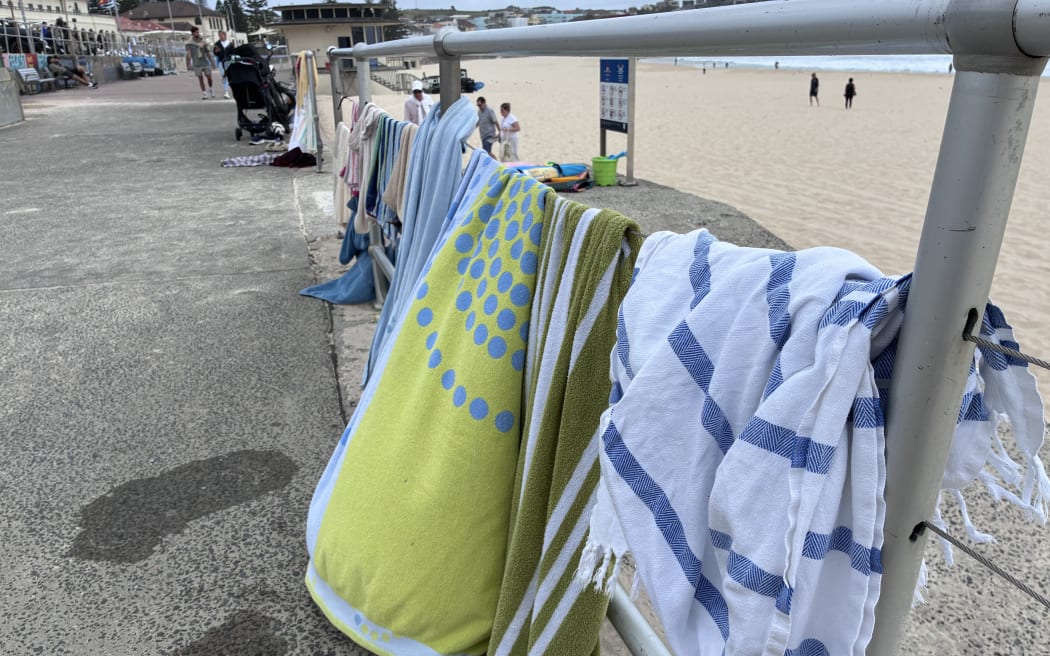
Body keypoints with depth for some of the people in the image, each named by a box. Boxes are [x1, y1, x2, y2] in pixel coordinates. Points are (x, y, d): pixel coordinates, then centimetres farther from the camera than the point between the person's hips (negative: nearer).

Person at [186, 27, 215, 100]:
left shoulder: (203, 41, 6)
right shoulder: (189, 43, -2)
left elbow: (208, 52, 12)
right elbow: (188, 54, -6)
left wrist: (212, 62, 12)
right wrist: (189, 64, -13)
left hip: (206, 62, 2)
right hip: (197, 64, -2)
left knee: (209, 77, 0)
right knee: (200, 78, 3)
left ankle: (210, 89, 27)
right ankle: (204, 93, 9)